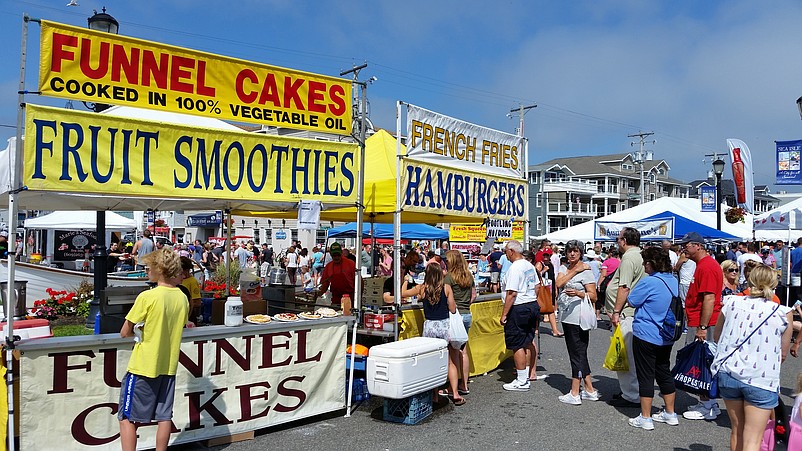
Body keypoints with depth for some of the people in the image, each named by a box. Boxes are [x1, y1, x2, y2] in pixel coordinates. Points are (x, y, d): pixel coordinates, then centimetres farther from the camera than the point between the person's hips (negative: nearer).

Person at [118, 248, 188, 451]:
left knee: (127, 418, 6)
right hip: (168, 366, 6)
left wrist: (140, 329, 7)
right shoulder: (182, 298, 1)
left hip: (143, 367, -6)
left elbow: (125, 333, -12)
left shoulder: (147, 297, -18)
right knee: (164, 417, 13)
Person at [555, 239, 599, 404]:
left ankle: (574, 394, 2)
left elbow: (593, 296, -12)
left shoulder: (586, 271, -7)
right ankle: (590, 390, 24)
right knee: (579, 354, 14)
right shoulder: (563, 268, 12)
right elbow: (558, 284, -7)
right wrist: (575, 270, -10)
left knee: (577, 354, -3)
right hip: (566, 316, 8)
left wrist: (578, 293, -29)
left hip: (578, 318, -8)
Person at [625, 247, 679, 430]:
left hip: (646, 336, -7)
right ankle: (670, 413, 29)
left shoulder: (649, 282, -20)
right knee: (664, 373, 19)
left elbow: (632, 300, -12)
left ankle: (645, 418, 8)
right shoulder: (674, 280, 4)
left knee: (646, 376, 2)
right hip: (666, 337, 8)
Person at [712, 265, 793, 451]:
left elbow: (717, 336, 14)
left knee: (737, 431, 21)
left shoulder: (731, 302, 2)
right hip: (762, 379, -3)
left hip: (728, 373, 3)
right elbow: (783, 354, 5)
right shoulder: (783, 313, -4)